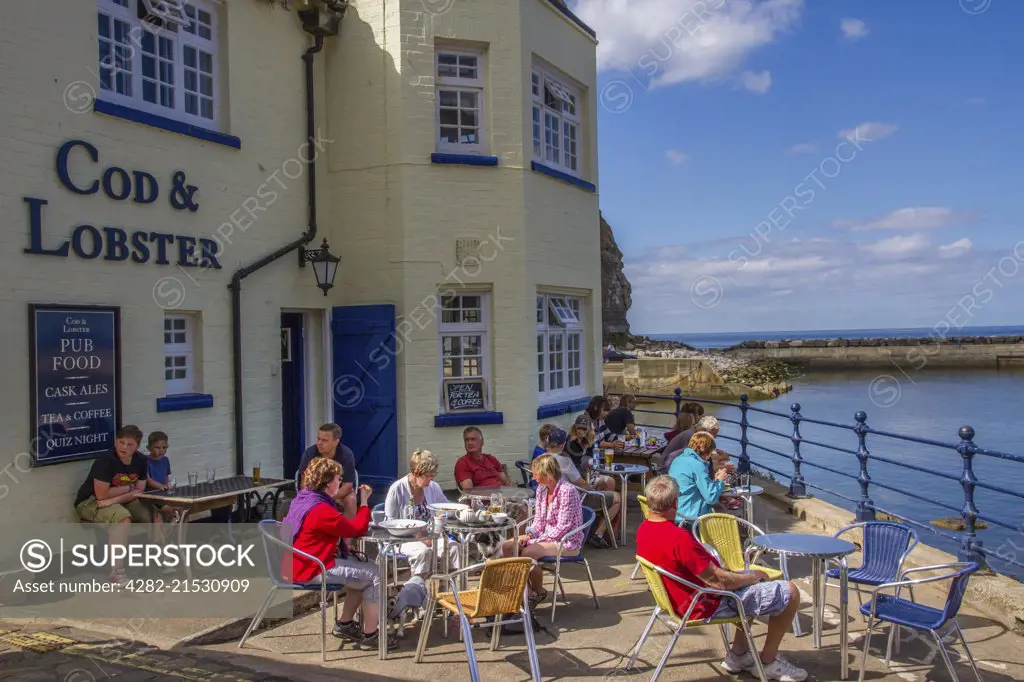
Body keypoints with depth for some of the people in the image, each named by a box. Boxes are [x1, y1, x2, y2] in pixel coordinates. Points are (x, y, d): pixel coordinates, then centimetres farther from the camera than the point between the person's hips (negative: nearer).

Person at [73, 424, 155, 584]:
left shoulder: (140, 460, -5)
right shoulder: (105, 460, -24)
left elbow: (139, 492, -6)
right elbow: (102, 494, -27)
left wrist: (114, 499, -22)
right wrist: (128, 488, -13)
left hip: (121, 501, 7)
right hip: (89, 502, -7)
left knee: (154, 514, -8)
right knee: (122, 517, -35)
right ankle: (116, 571, -32)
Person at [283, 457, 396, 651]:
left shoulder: (303, 499, 10)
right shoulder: (320, 509, -23)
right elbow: (357, 529, -18)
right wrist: (364, 502, -7)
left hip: (303, 563, 11)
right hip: (312, 569, -11)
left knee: (362, 567, 21)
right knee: (374, 575, -8)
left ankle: (345, 624, 24)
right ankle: (370, 636, -2)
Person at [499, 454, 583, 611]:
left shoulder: (567, 491, -20)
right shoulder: (541, 489, 5)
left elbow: (562, 528, -22)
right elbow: (539, 520, 11)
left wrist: (535, 540, -21)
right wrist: (529, 535, -9)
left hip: (567, 542, -8)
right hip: (547, 537, 8)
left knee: (527, 553, -29)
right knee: (507, 546, -7)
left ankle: (538, 592, -2)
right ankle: (527, 590, 3)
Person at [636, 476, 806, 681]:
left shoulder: (643, 530, -3)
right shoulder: (679, 538, -33)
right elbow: (719, 581, -25)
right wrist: (754, 576, -6)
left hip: (681, 598, 9)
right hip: (706, 606, -9)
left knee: (750, 579, 28)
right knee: (789, 593, -2)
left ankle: (738, 654, 29)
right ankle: (768, 661, 16)